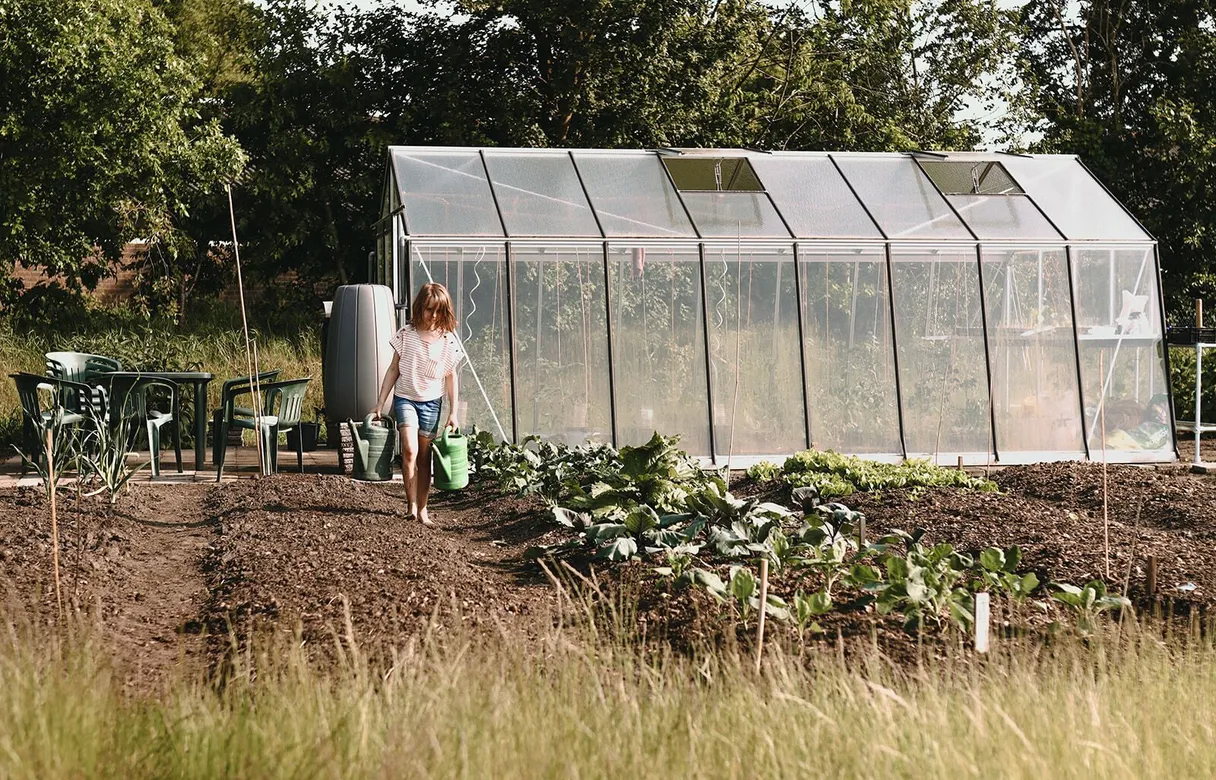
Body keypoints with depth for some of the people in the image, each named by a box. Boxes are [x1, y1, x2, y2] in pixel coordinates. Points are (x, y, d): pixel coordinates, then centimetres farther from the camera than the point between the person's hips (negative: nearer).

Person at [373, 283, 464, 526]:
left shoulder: (448, 340, -3)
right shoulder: (406, 334, -5)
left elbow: (451, 377, 3)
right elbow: (394, 370, 2)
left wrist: (453, 412, -1)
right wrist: (380, 403, 1)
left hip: (431, 402, 1)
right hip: (405, 398, -1)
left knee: (424, 456, 4)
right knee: (409, 451, -17)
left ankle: (422, 509, 12)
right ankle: (412, 505, -11)